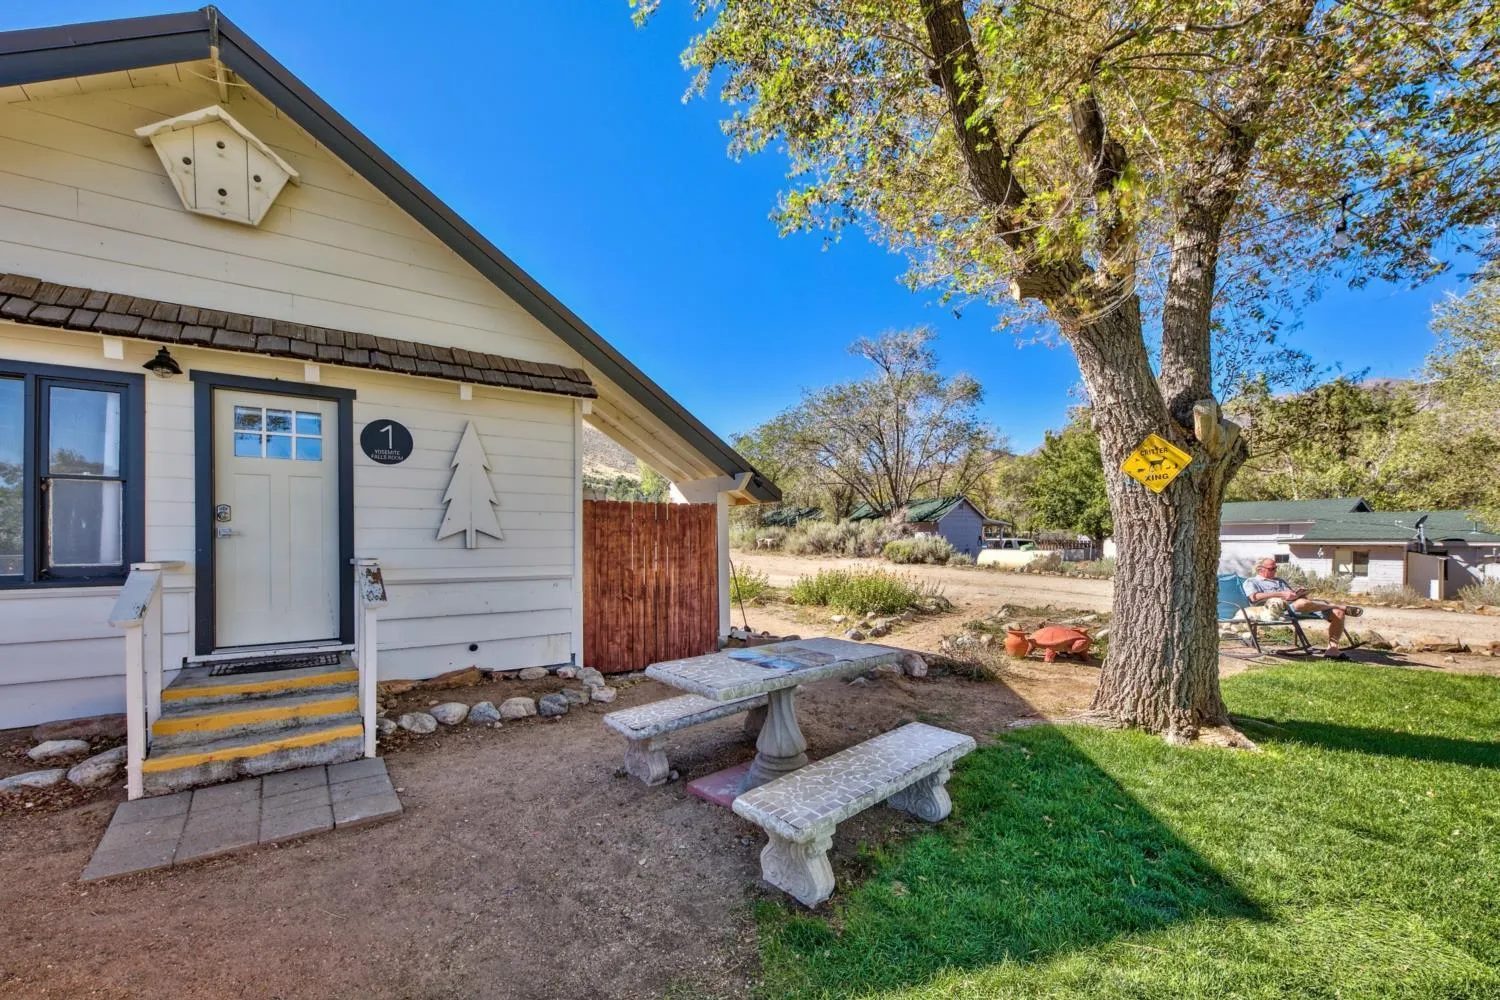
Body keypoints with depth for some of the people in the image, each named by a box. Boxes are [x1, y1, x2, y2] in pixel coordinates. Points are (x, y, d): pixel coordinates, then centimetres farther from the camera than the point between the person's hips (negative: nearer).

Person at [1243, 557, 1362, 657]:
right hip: (1283, 607, -8)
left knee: (1338, 614, -9)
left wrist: (1299, 591, 4)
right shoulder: (1251, 582, 10)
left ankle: (1332, 649, -13)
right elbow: (1254, 597, -10)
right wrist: (1281, 594, -15)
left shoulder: (1279, 580, 36)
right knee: (1302, 603, -41)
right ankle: (1341, 606, -18)